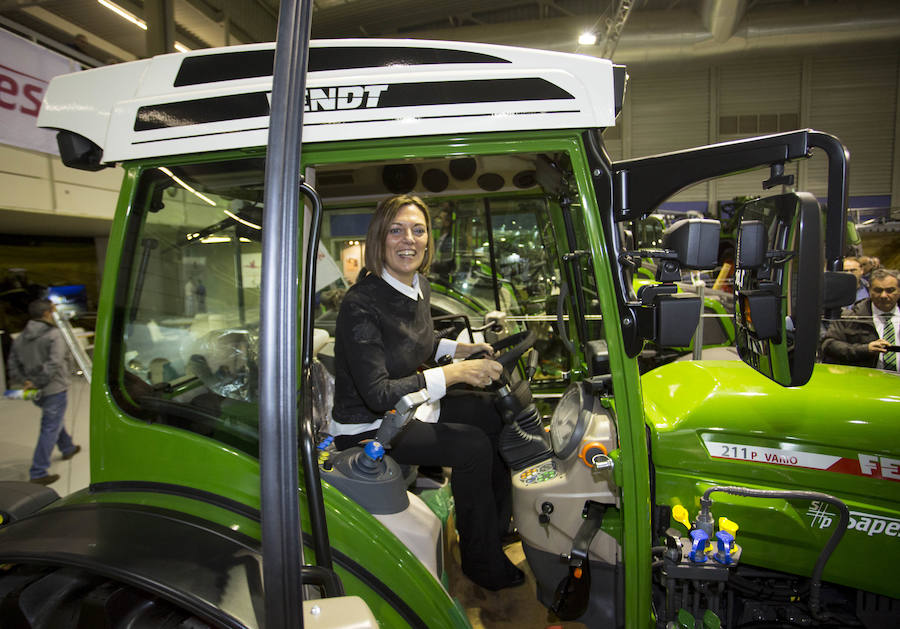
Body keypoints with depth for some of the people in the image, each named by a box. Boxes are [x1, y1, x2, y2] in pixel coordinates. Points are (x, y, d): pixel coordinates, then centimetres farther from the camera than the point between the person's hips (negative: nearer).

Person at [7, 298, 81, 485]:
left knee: (54, 419, 28)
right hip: (54, 389, -8)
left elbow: (14, 365, 6)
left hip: (36, 392, 8)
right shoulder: (54, 335, -16)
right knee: (50, 429, -4)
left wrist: (23, 382, 0)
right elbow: (54, 363, -25)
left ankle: (67, 448, 49)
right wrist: (36, 383, -18)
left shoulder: (20, 338, 8)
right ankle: (38, 473, -4)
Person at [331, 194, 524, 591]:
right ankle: (482, 564, 4)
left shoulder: (420, 286, 0)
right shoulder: (361, 304, -27)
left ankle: (500, 525, 23)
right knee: (473, 445, -19)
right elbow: (377, 395, -31)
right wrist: (455, 373, -30)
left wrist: (461, 348, 1)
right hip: (366, 428, -9)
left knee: (497, 412, 5)